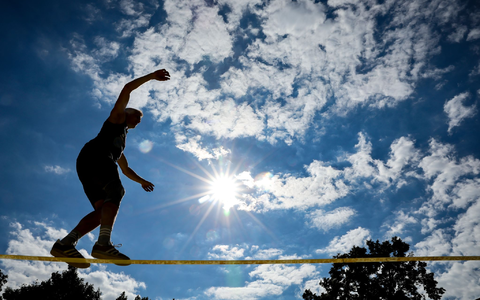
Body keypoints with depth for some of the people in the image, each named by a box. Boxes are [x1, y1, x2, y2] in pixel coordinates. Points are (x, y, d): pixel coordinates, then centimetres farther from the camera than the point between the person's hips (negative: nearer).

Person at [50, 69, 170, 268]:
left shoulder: (121, 142, 41)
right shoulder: (117, 117, 22)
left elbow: (126, 169, 45)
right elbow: (127, 89, 12)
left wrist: (142, 181, 37)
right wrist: (151, 76, 13)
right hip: (94, 156, -8)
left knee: (103, 210, -9)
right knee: (115, 192, -27)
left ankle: (65, 244, -21)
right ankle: (103, 244, -45)